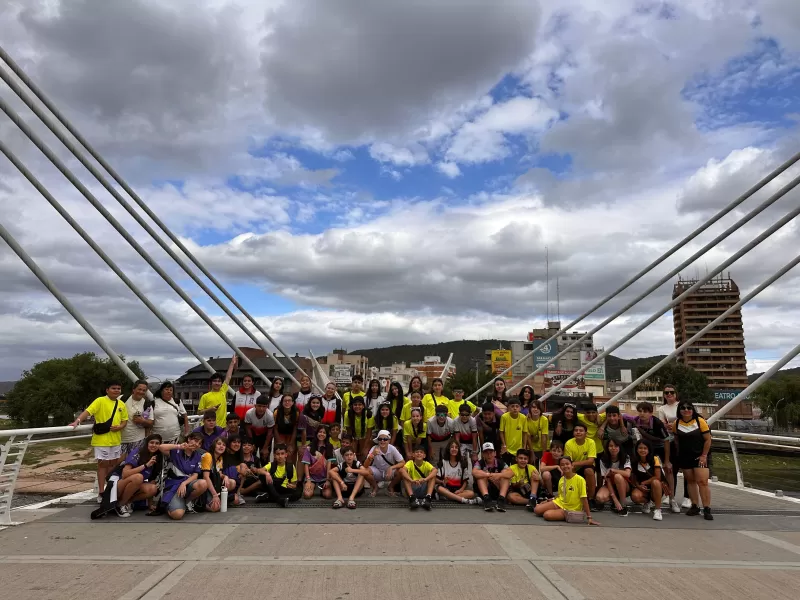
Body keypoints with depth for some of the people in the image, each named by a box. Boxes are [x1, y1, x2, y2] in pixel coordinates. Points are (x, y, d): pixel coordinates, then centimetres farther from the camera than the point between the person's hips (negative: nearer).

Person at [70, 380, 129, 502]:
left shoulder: (121, 404, 8)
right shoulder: (100, 401, -8)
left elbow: (124, 419, 14)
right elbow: (88, 411, -20)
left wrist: (120, 426, -8)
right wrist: (77, 421, -37)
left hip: (116, 440, 6)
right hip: (101, 439, -5)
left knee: (114, 464, 13)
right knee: (103, 464, -1)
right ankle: (101, 493, 6)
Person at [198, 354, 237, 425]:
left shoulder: (223, 391, 7)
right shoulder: (205, 396, -1)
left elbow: (228, 377, 12)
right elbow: (199, 412, 2)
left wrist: (232, 363, 17)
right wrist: (210, 409, -14)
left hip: (222, 426, 3)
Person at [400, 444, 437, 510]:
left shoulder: (426, 464, -1)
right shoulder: (410, 463, -3)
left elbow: (435, 470, -24)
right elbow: (402, 470, -27)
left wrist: (425, 479, -44)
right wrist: (411, 480, -45)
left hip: (424, 489, 1)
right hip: (412, 488, -1)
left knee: (433, 474, -19)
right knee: (402, 471, -22)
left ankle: (428, 498, -34)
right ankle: (412, 498, -35)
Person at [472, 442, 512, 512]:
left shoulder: (500, 463, 0)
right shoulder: (479, 463, -6)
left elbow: (511, 473, -17)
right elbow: (474, 472, -29)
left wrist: (499, 475, -33)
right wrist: (489, 475, -34)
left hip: (498, 491, 2)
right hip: (482, 491, -2)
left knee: (505, 473, -15)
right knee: (482, 474, -22)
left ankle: (501, 499, -32)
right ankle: (486, 498, -41)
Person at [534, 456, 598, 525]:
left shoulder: (580, 480, -18)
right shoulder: (561, 479, 1)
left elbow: (584, 499, -17)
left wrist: (589, 517, -20)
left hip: (571, 509, -6)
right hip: (559, 503, 6)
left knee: (547, 515, -26)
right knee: (537, 510, -8)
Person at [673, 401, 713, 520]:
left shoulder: (700, 421, -10)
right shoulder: (676, 424, 0)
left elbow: (708, 439, -7)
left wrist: (704, 455, -10)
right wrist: (679, 455, 5)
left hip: (700, 456, -4)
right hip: (685, 457, 4)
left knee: (702, 481, -11)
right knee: (690, 481, 10)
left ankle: (707, 509, -4)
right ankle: (694, 506, 19)